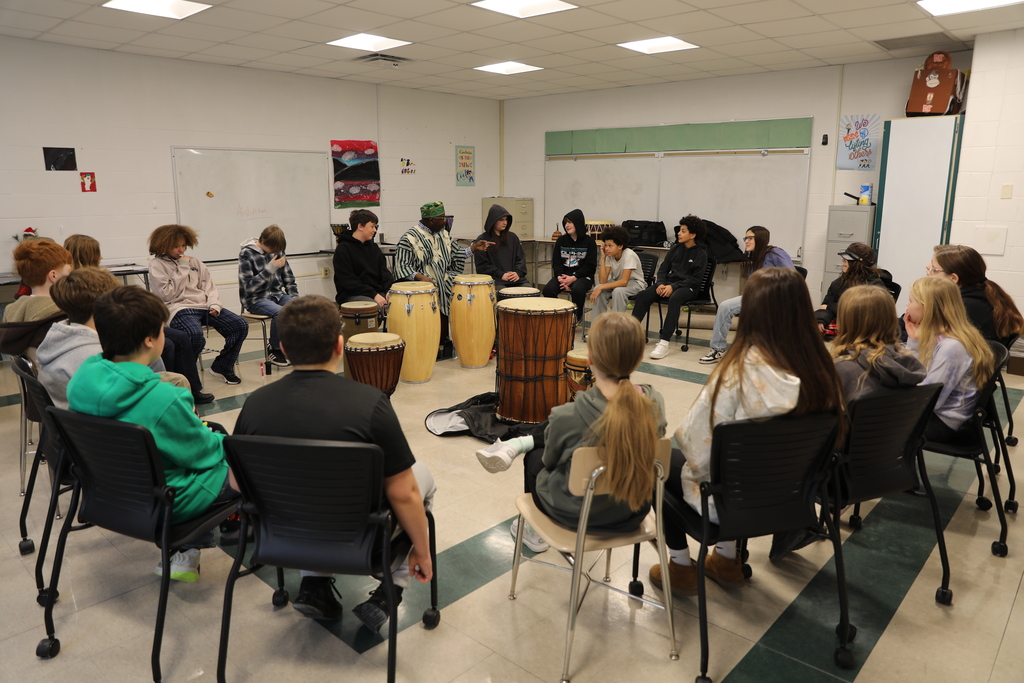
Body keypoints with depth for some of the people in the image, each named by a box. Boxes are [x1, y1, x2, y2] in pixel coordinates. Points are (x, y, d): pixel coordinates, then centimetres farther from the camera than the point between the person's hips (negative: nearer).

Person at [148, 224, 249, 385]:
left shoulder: (194, 262, 19)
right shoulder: (157, 265, 3)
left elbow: (209, 286, 15)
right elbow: (166, 294, -8)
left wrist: (214, 305, -4)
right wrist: (182, 269, -5)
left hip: (203, 305, 6)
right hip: (179, 308, -6)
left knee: (240, 326, -9)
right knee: (196, 336, -37)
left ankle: (222, 367, 9)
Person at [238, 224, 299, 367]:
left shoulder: (278, 252, 6)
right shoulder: (246, 254, -9)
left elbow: (289, 280, 12)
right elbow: (249, 287, -16)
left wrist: (296, 299, -4)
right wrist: (270, 268, -22)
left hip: (277, 294, 5)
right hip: (255, 299, -5)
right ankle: (275, 349, -10)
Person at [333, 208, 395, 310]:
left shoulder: (374, 247, 18)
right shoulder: (343, 249, -5)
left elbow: (384, 271, 14)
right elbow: (348, 281, -13)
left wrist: (390, 290, -7)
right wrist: (373, 295, -20)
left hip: (377, 292, 7)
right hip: (352, 296, -6)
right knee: (378, 306, -34)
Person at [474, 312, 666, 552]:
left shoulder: (569, 416, -30)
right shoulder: (656, 403, -18)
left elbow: (550, 461, -10)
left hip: (576, 515, -4)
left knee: (535, 456, 28)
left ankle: (535, 531, 45)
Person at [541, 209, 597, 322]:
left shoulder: (589, 241, -1)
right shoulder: (561, 241, 10)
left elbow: (590, 266, -6)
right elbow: (556, 262, 6)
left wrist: (573, 278, -18)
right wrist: (560, 277, -15)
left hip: (582, 276, -3)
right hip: (563, 275, 3)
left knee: (577, 289, -36)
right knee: (548, 289, -25)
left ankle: (577, 317, -10)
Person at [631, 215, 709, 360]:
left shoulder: (701, 253, -2)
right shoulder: (675, 248, 12)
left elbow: (696, 279, -9)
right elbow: (663, 268, 12)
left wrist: (673, 286, -20)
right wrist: (661, 283, -9)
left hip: (688, 287, -5)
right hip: (669, 282, 5)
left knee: (674, 299, -39)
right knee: (642, 296, -21)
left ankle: (663, 343, -42)